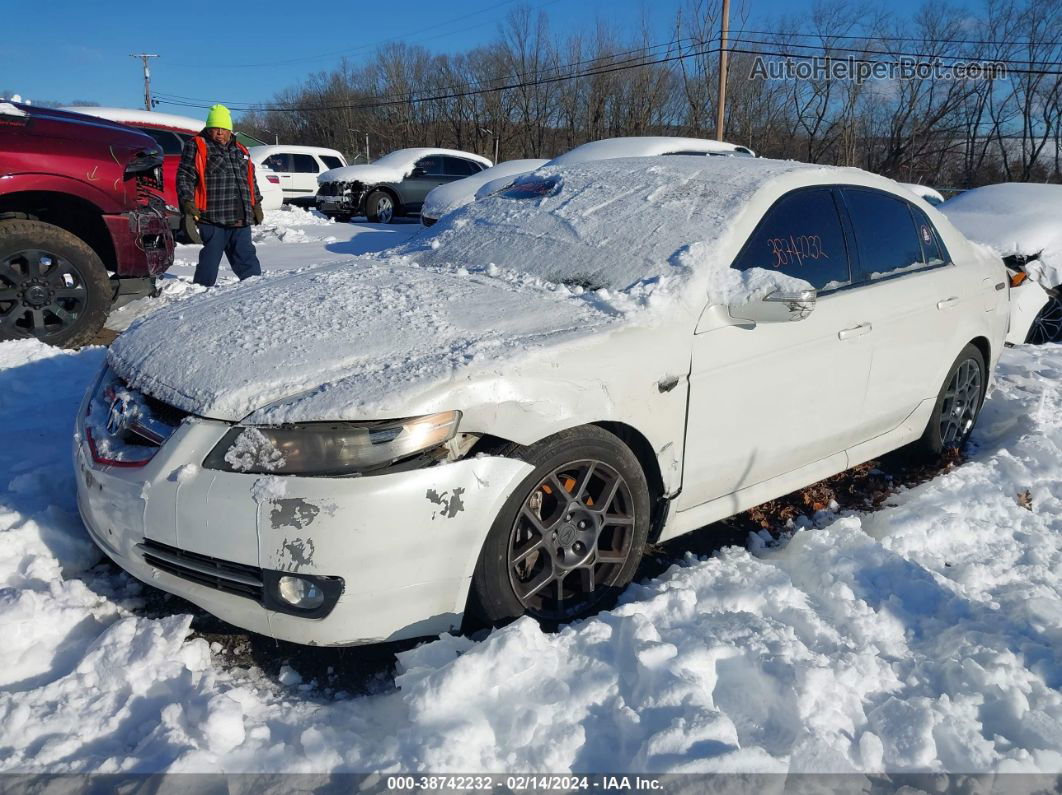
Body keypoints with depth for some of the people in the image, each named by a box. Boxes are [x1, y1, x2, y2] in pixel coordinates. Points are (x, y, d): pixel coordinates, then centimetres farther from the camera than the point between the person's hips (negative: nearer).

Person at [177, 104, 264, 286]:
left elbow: (251, 180, 28)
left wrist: (256, 204, 22)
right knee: (210, 259, -4)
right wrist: (187, 203, -14)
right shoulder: (197, 147, 4)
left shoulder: (240, 151, 21)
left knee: (247, 258, 6)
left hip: (241, 220, 5)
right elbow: (184, 177, -3)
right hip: (212, 218, -5)